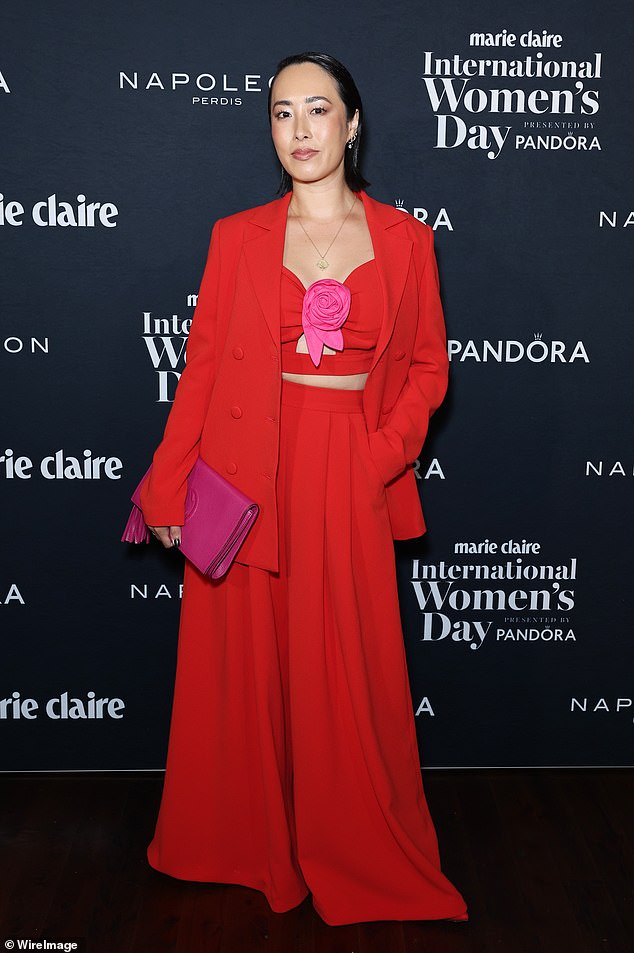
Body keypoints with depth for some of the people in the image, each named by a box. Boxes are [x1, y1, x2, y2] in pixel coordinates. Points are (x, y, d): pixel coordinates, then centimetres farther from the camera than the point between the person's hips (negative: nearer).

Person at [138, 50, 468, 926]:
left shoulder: (404, 238, 5)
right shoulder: (237, 237, 5)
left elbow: (428, 367, 6)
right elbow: (202, 364, 2)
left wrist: (381, 453, -9)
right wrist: (169, 486, -2)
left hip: (350, 482, 0)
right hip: (250, 475, 1)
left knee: (350, 671, 7)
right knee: (250, 661, 10)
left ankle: (360, 852, 29)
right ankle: (256, 844, 32)